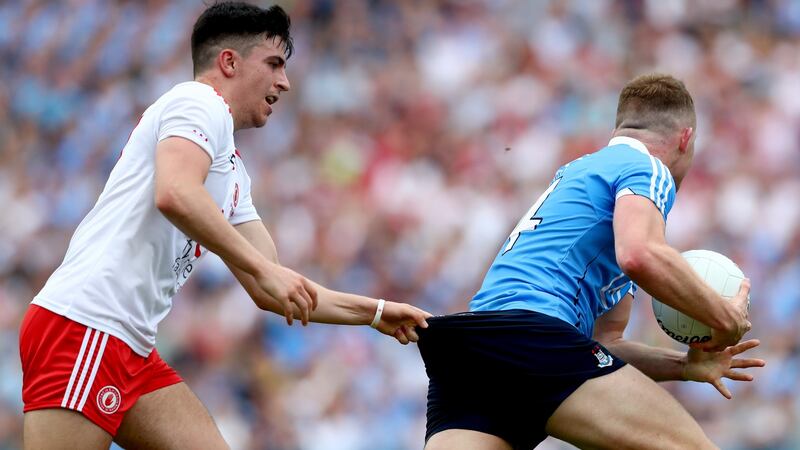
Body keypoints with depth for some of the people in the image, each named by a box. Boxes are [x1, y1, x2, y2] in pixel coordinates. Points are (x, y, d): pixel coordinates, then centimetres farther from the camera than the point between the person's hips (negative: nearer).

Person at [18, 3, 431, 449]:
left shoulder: (232, 171, 25)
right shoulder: (200, 102, -2)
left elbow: (269, 291, 27)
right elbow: (174, 194, -23)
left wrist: (376, 313, 24)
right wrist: (264, 269, -20)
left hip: (132, 350, 10)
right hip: (83, 329, -10)